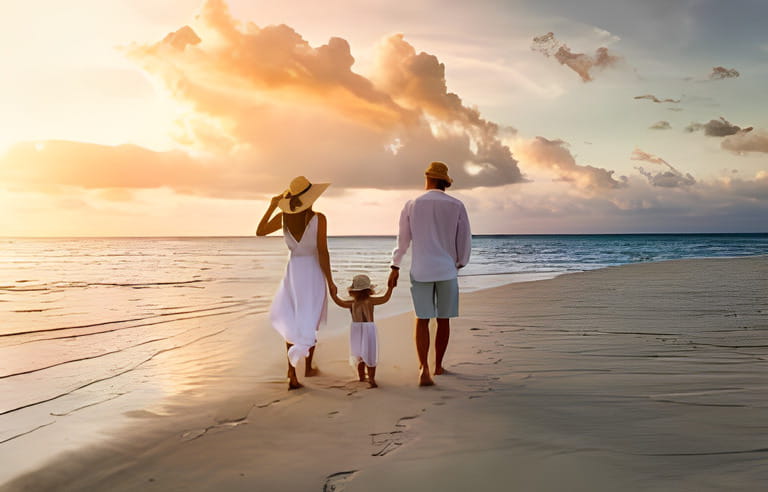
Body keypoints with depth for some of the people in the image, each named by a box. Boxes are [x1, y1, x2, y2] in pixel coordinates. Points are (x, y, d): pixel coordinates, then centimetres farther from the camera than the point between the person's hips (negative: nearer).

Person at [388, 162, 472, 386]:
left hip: (420, 270, 0)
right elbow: (465, 240, 2)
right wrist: (460, 263, 20)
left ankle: (424, 369, -13)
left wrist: (395, 267, 16)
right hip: (447, 270, 0)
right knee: (443, 320, 12)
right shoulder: (456, 206, -2)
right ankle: (438, 366, 24)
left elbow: (403, 239, 6)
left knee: (422, 320, 2)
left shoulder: (412, 205, 0)